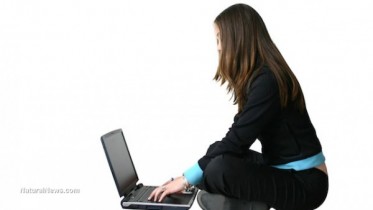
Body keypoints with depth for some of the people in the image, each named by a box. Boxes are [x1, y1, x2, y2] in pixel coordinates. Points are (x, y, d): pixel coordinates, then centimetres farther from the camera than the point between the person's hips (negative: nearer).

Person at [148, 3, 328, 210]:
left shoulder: (268, 81, -23)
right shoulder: (257, 77, 6)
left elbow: (236, 140, -24)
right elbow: (238, 135, 8)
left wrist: (187, 179, -17)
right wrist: (204, 162, 4)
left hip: (305, 181, -9)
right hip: (282, 169, 9)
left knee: (220, 169, -28)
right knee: (213, 159, 7)